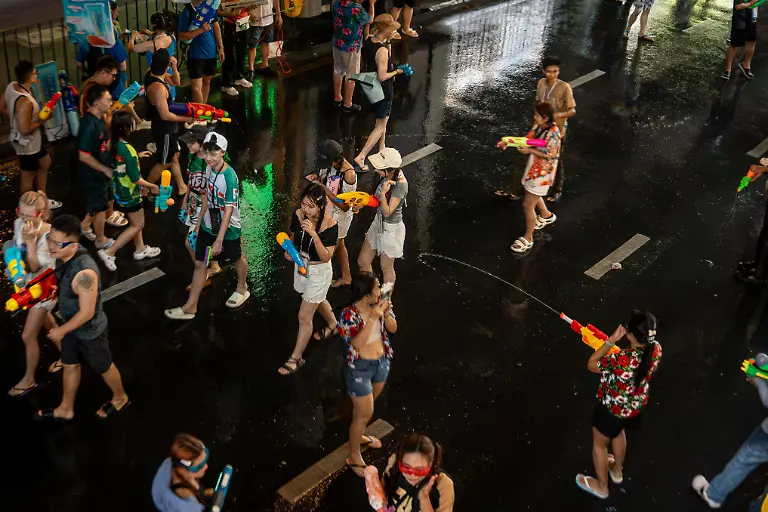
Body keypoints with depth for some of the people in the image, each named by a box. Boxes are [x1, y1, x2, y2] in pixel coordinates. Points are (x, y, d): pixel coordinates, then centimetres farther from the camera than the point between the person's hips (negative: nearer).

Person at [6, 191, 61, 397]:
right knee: (46, 321, 26)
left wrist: (30, 241, -38)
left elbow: (35, 266, -30)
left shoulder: (49, 235, -30)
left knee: (28, 336, 2)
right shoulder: (18, 224, -11)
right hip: (29, 283, 7)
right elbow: (14, 248, 9)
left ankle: (29, 379, 23)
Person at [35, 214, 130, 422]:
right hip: (72, 324, 8)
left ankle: (120, 398, 47)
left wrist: (61, 331, -18)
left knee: (103, 367, 19)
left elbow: (86, 313, -30)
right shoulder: (63, 257, -16)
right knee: (70, 366, 25)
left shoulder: (84, 272, -41)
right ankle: (66, 409, 46)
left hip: (89, 330, -8)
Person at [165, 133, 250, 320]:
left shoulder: (229, 176, -27)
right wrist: (200, 222, 15)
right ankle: (190, 307, 15)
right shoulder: (209, 169, -5)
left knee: (237, 259, 19)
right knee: (200, 264, 7)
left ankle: (242, 289, 47)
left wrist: (219, 240, -27)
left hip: (228, 228, -6)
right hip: (208, 226, 6)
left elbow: (229, 210, -27)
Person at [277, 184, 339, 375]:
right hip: (300, 266, 6)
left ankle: (296, 358, 18)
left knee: (304, 316, 1)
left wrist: (313, 233, -39)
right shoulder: (298, 215, -15)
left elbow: (326, 257, -29)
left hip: (319, 272, -6)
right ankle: (333, 325, 61)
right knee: (317, 301, 31)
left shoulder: (330, 225, -29)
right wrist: (289, 250, -17)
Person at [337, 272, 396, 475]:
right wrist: (373, 317, -37)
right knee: (364, 414, 4)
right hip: (359, 368, -6)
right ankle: (354, 457, 23)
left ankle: (357, 434, 52)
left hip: (382, 363, 6)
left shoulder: (378, 304, -9)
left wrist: (386, 313, -22)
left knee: (366, 406, 27)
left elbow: (393, 329, -2)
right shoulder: (349, 314, -26)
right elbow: (357, 343, -32)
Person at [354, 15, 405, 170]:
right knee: (381, 126, 5)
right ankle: (361, 157, 3)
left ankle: (382, 150, 42)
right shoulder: (382, 50, -29)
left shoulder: (368, 41, -2)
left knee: (382, 121, 27)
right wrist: (396, 72, -13)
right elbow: (383, 76, -27)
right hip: (383, 92, -9)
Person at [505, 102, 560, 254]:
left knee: (527, 205, -5)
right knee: (533, 196, 32)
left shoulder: (553, 133, -27)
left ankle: (527, 239, 10)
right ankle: (546, 216, 60)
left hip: (542, 173, -9)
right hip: (533, 168, 9)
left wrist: (530, 150, -27)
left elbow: (549, 156, -26)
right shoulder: (538, 126, -2)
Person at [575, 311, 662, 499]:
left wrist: (611, 340, -26)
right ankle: (617, 471, 62)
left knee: (599, 444, 23)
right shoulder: (656, 349, -22)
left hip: (612, 409, -6)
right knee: (619, 432, 37)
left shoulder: (622, 361, -42)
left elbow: (591, 365, -23)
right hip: (637, 406, 6)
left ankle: (601, 486, 46)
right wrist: (616, 349, -5)